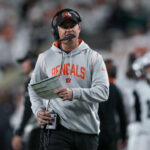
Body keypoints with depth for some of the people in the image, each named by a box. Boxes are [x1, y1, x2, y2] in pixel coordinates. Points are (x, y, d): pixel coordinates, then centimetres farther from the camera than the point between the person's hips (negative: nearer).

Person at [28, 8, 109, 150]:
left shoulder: (93, 57, 2)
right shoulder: (45, 58, 10)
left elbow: (103, 91, -9)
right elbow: (34, 87, 23)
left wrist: (74, 93, -26)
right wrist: (38, 110, 3)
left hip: (87, 130, 0)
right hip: (58, 129, 0)